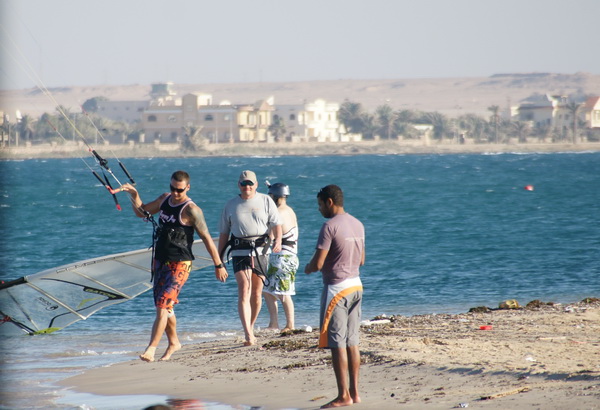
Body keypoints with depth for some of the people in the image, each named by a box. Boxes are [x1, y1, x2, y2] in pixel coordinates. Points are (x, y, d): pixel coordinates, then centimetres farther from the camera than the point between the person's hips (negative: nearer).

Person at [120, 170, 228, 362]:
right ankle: (173, 342, 31)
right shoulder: (165, 199, 9)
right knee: (164, 305, 14)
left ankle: (151, 349, -19)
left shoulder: (191, 210, -14)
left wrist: (218, 265, -10)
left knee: (163, 304, -16)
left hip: (179, 264, -8)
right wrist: (133, 194, 3)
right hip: (160, 260, 8)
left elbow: (207, 238, -11)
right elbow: (141, 212, 22)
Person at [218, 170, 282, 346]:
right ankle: (248, 335, -23)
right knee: (244, 292, -14)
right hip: (240, 252, -1)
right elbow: (223, 233, 14)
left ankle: (251, 328, 25)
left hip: (260, 250, 1)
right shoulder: (231, 206, 10)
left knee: (257, 294, 7)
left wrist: (278, 239, -19)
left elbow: (276, 224, 2)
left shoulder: (266, 201, 7)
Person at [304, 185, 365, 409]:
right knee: (352, 342, 12)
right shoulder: (357, 224, 9)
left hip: (336, 288, -8)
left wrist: (308, 268, 3)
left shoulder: (330, 226, -16)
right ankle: (354, 392, 13)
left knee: (337, 344, -4)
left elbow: (318, 263, -18)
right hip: (356, 285, 8)